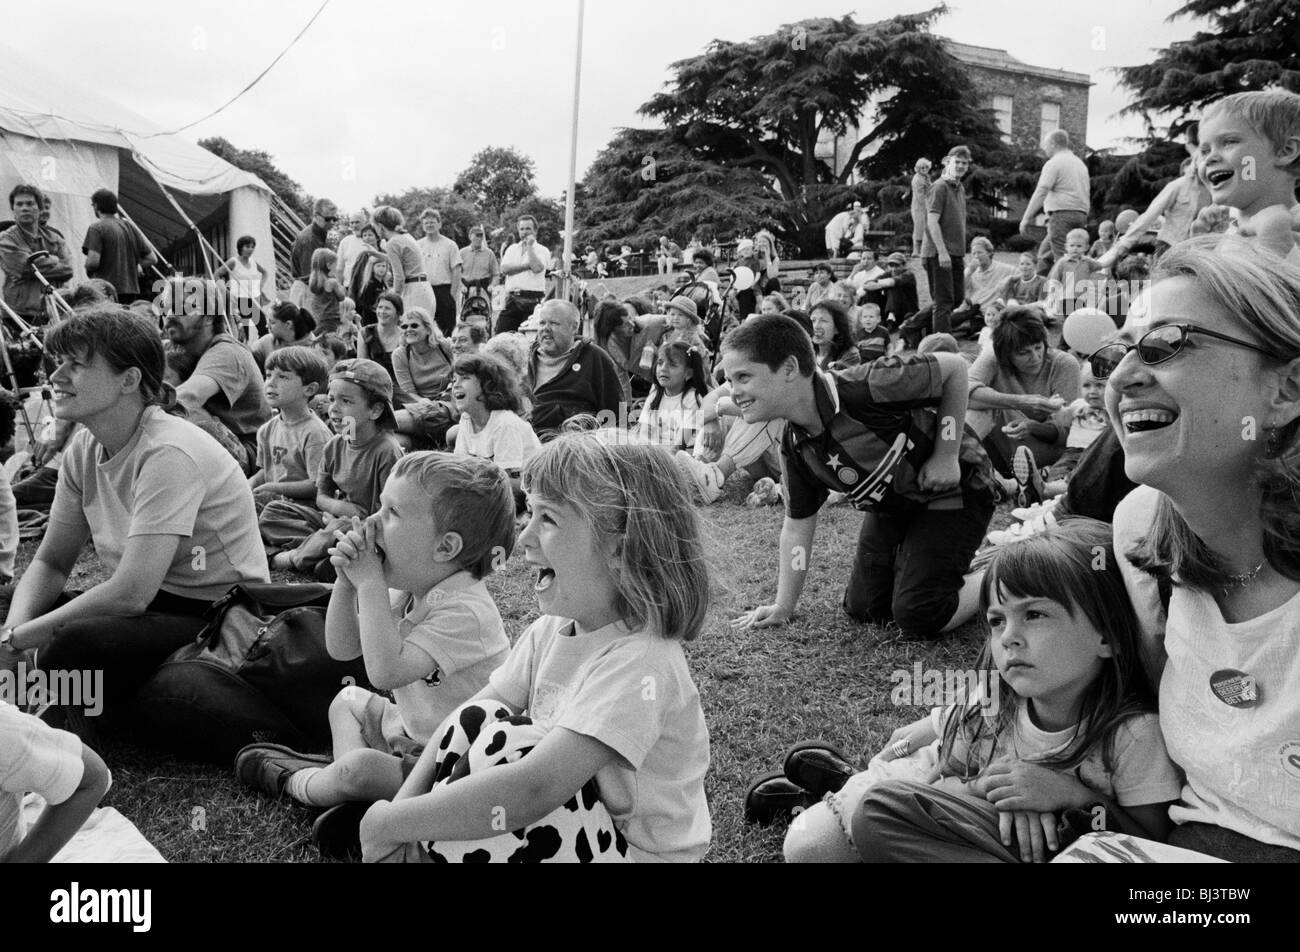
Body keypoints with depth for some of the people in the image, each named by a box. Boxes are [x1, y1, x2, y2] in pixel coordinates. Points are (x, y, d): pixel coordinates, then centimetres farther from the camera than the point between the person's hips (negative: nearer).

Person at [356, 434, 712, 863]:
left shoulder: (641, 662, -28)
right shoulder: (551, 630, -1)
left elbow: (532, 792, -36)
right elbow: (465, 723, -3)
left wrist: (392, 823, -28)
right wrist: (402, 805, -18)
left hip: (630, 849, -7)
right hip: (564, 823, 7)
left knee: (508, 744, -25)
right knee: (479, 718, -11)